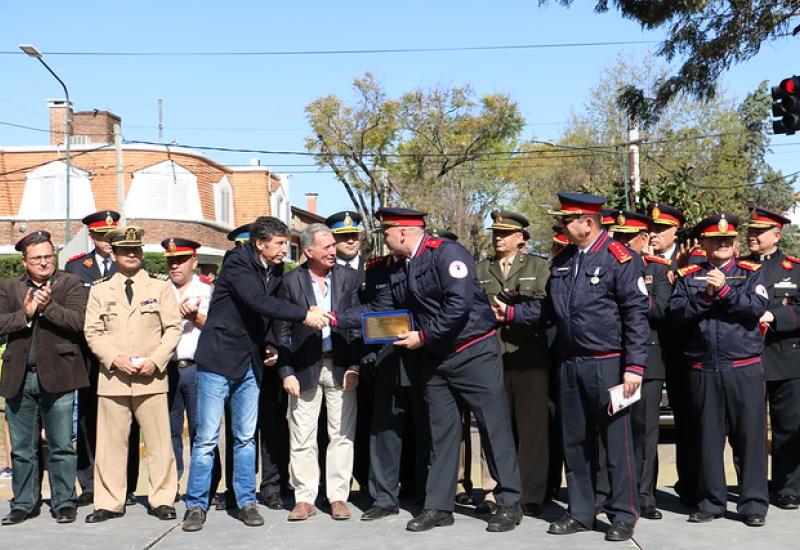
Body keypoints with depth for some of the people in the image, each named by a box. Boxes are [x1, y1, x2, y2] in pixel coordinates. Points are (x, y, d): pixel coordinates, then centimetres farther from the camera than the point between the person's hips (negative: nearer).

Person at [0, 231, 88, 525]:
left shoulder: (71, 284, 4)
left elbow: (77, 321, -10)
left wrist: (48, 305, -21)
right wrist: (25, 313, -15)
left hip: (57, 376, -3)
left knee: (62, 447, 2)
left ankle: (64, 503, 12)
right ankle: (24, 504, 22)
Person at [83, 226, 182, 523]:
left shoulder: (160, 285, 7)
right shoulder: (99, 289, 10)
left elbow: (173, 328, 3)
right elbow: (93, 332, 6)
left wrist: (155, 361, -10)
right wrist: (115, 359, -9)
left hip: (152, 377, -1)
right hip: (112, 377, 1)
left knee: (159, 442, 0)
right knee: (110, 443, 2)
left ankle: (161, 500, 11)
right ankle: (109, 503, 12)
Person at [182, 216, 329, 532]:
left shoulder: (275, 271, 7)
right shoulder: (237, 263, -14)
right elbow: (259, 302, -28)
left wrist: (267, 346, 6)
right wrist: (305, 314, -30)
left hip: (250, 364, 6)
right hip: (218, 360, -6)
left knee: (246, 437, 9)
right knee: (207, 438, -2)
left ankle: (246, 502, 18)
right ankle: (196, 505, 8)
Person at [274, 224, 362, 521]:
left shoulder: (349, 277, 3)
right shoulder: (291, 281, -1)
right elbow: (282, 331, 1)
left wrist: (354, 366, -4)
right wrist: (286, 372, -5)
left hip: (340, 367, 1)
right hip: (305, 368, -1)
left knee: (342, 435, 3)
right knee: (302, 438, 3)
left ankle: (338, 497, 13)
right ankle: (304, 499, 13)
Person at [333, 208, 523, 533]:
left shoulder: (446, 253, -15)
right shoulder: (398, 271, 10)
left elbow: (460, 304, -23)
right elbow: (377, 310, 13)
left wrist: (423, 336, -18)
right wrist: (335, 318, 5)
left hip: (474, 353, -8)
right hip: (435, 359, 8)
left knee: (494, 427, -2)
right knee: (441, 432, 11)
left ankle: (509, 504, 8)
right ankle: (438, 507, 18)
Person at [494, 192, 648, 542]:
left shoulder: (618, 258, -9)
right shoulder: (561, 261, 12)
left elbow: (636, 314, -12)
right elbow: (548, 309, 17)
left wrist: (634, 366, -17)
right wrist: (510, 313, 6)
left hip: (607, 365, -7)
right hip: (570, 364, 7)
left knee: (616, 442, 1)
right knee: (575, 442, 12)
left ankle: (624, 516, 12)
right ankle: (580, 513, 23)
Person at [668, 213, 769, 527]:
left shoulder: (751, 273, 7)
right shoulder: (687, 277, 11)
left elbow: (757, 307, -9)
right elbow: (677, 312, -3)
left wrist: (724, 289, -16)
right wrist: (706, 295, -14)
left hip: (744, 368, -1)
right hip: (703, 369, 1)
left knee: (750, 436, 0)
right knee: (708, 437, 7)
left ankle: (754, 504, 10)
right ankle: (711, 501, 17)